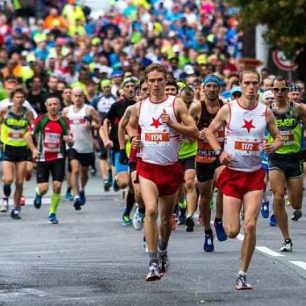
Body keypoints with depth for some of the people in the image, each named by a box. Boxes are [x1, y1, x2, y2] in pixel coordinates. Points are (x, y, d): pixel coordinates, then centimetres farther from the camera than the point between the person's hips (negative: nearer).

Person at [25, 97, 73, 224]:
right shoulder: (40, 120, -5)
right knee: (43, 188, -5)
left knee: (57, 187, -7)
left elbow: (71, 141, 5)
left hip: (58, 158, 1)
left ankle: (52, 213, 10)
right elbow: (28, 135, 0)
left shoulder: (64, 122, 0)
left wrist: (69, 140, -19)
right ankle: (38, 194, 33)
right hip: (43, 158, -1)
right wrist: (34, 150, -14)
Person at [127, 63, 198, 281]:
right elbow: (131, 126, 26)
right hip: (148, 167, 0)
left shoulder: (176, 104, -3)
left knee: (167, 216, 13)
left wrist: (172, 124, -19)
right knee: (151, 210, -20)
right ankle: (154, 263, -20)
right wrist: (134, 137, 5)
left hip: (171, 168, 0)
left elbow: (194, 132, -7)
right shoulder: (140, 107, 6)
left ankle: (163, 250, 42)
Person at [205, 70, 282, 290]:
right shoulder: (228, 110, -4)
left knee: (250, 226, -12)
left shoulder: (265, 112, 1)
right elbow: (210, 131, 8)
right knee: (232, 232, -4)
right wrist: (219, 152, -8)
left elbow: (278, 137, 12)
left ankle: (243, 274, 1)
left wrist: (273, 146, -11)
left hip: (255, 175, 1)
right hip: (232, 174, -1)